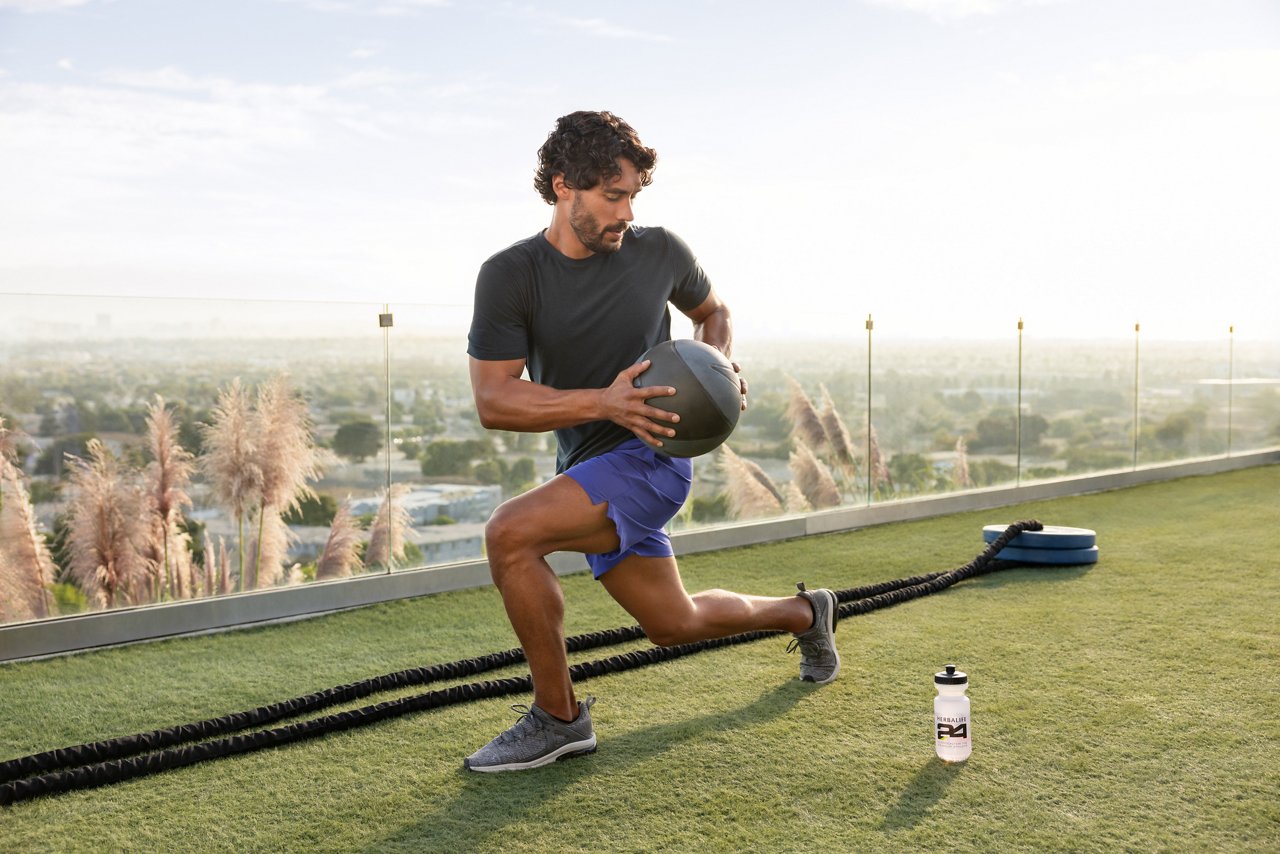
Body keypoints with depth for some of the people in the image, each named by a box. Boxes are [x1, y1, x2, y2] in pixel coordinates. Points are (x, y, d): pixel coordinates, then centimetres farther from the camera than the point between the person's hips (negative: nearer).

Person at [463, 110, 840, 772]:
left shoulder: (659, 253, -6)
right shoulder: (509, 276, -9)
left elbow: (712, 309, 16)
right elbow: (493, 401, -15)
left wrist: (720, 363, -6)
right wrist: (601, 402, -27)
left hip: (650, 455, -4)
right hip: (586, 467, 4)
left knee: (510, 533, -26)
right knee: (674, 624, 20)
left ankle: (558, 717, -9)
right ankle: (804, 613, 48)